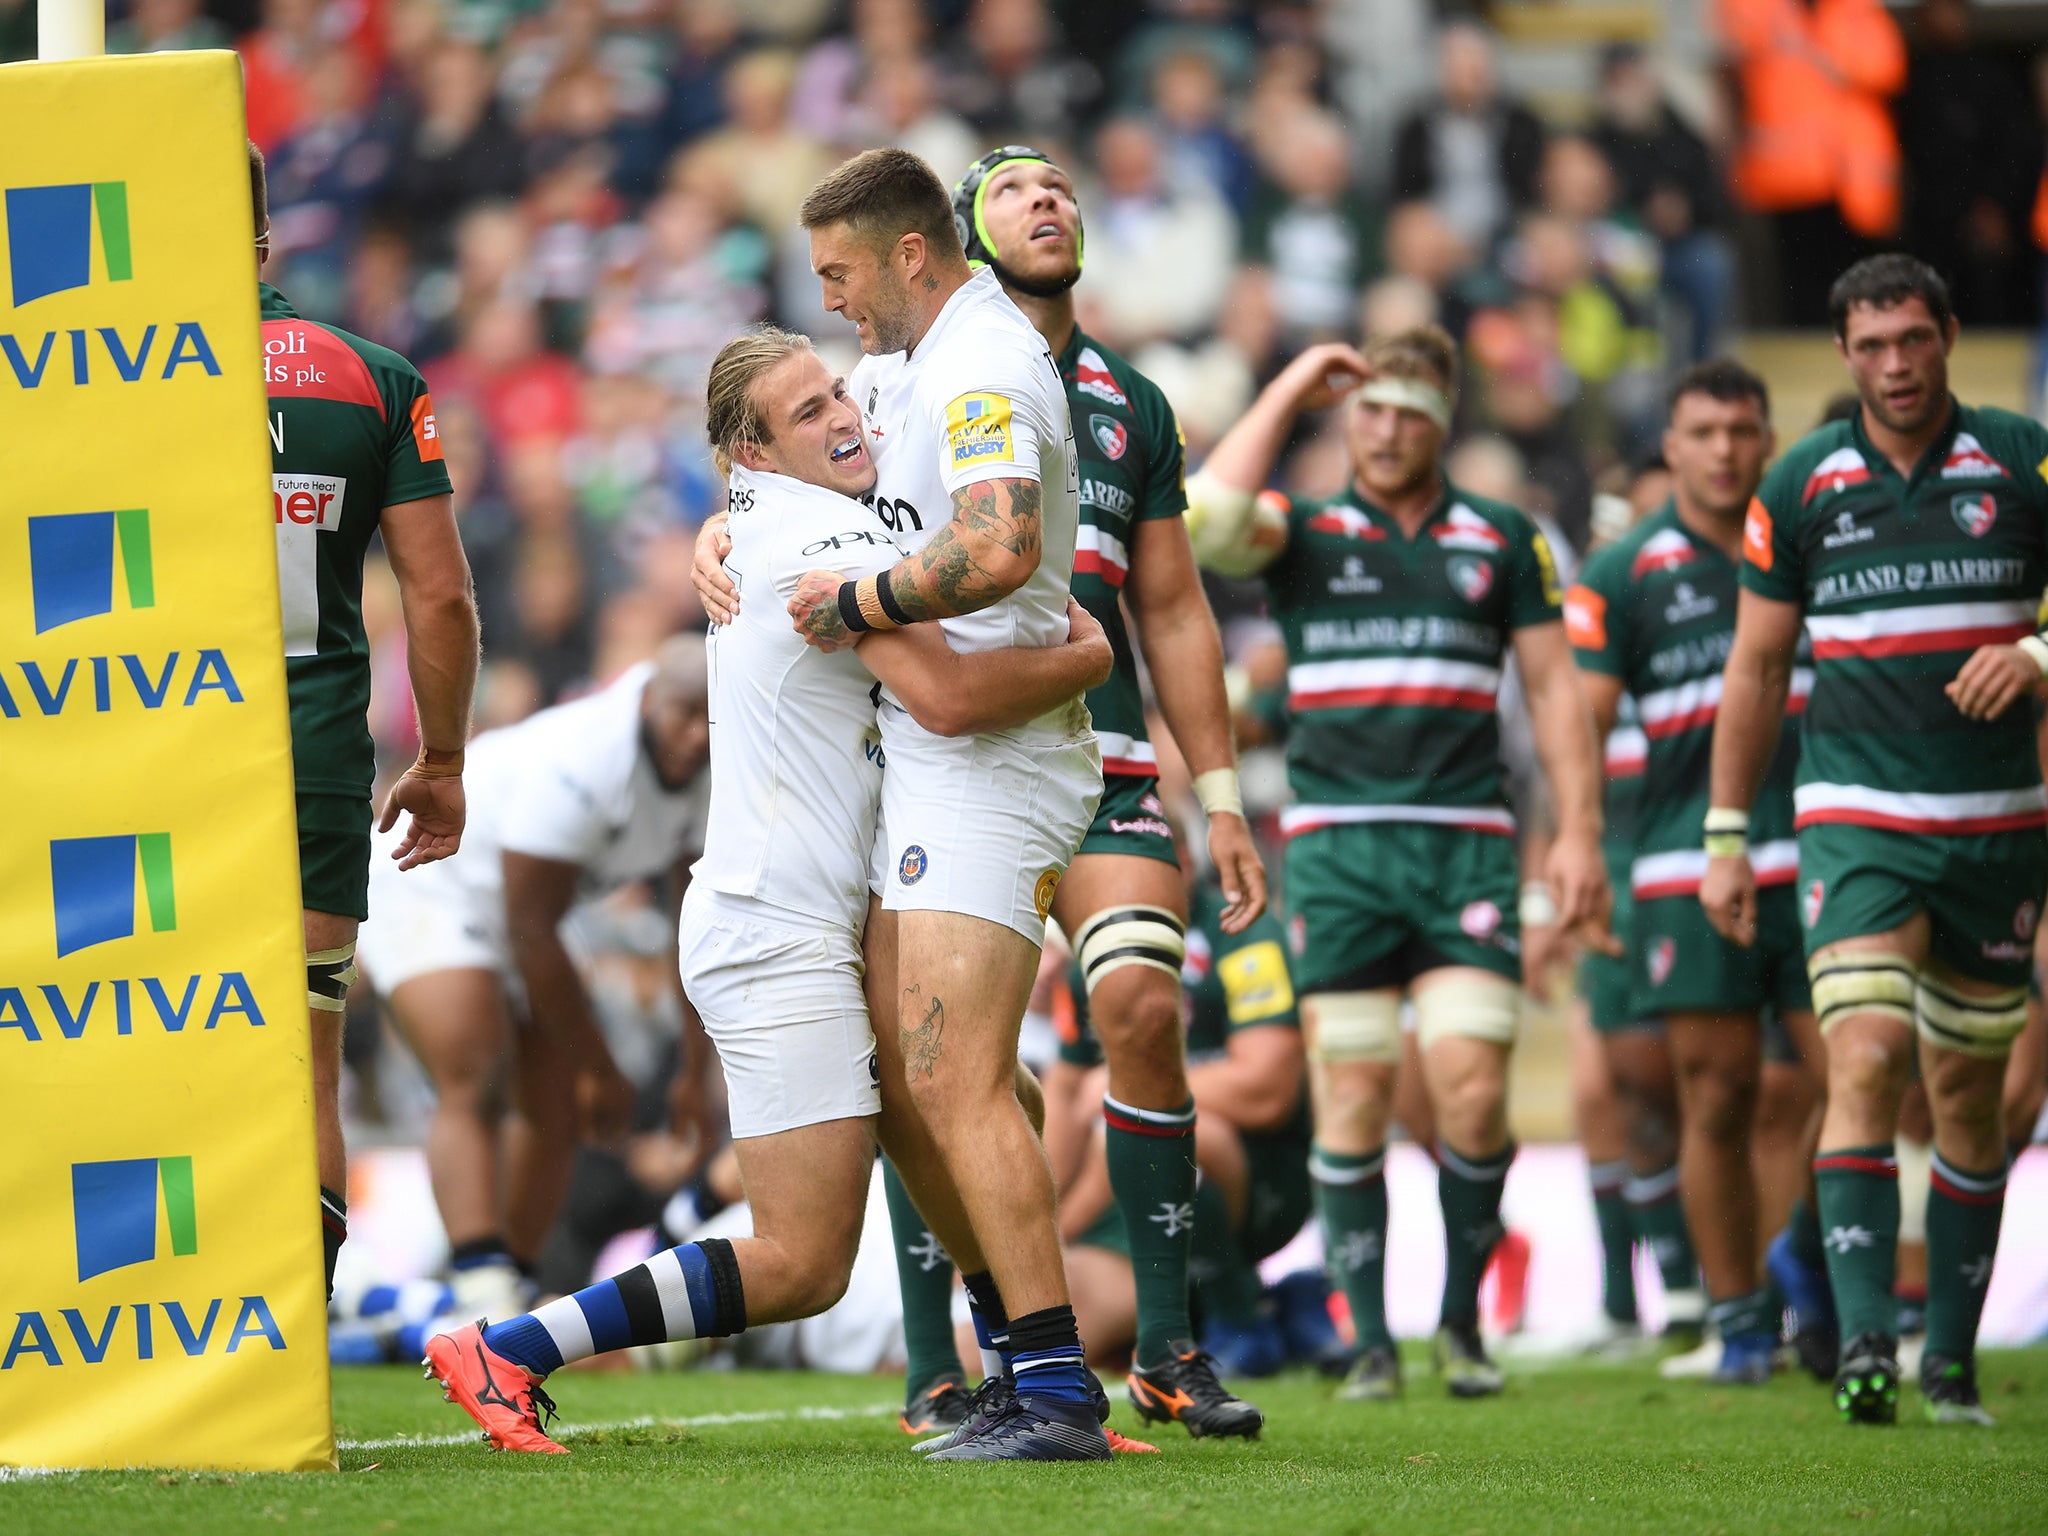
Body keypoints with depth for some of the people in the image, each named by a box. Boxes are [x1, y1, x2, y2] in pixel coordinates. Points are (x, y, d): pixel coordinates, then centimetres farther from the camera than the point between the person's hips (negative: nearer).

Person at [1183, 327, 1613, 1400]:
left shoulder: (1503, 541, 12)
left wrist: (1578, 832, 3)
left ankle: (1463, 1319, 10)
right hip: (1337, 844, 0)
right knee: (1353, 1099, -3)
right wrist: (1289, 391, -6)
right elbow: (1209, 520, -14)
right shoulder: (1303, 535, 8)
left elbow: (1553, 686, 12)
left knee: (1473, 1094, -9)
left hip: (1465, 843, 0)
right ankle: (1369, 1340, 5)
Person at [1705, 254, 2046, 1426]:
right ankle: (1866, 1340, -23)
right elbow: (1757, 667, 10)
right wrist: (1726, 836, 8)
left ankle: (1953, 1354, 16)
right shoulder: (1803, 486, 3)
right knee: (1867, 1061, -18)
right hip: (1857, 817, -1)